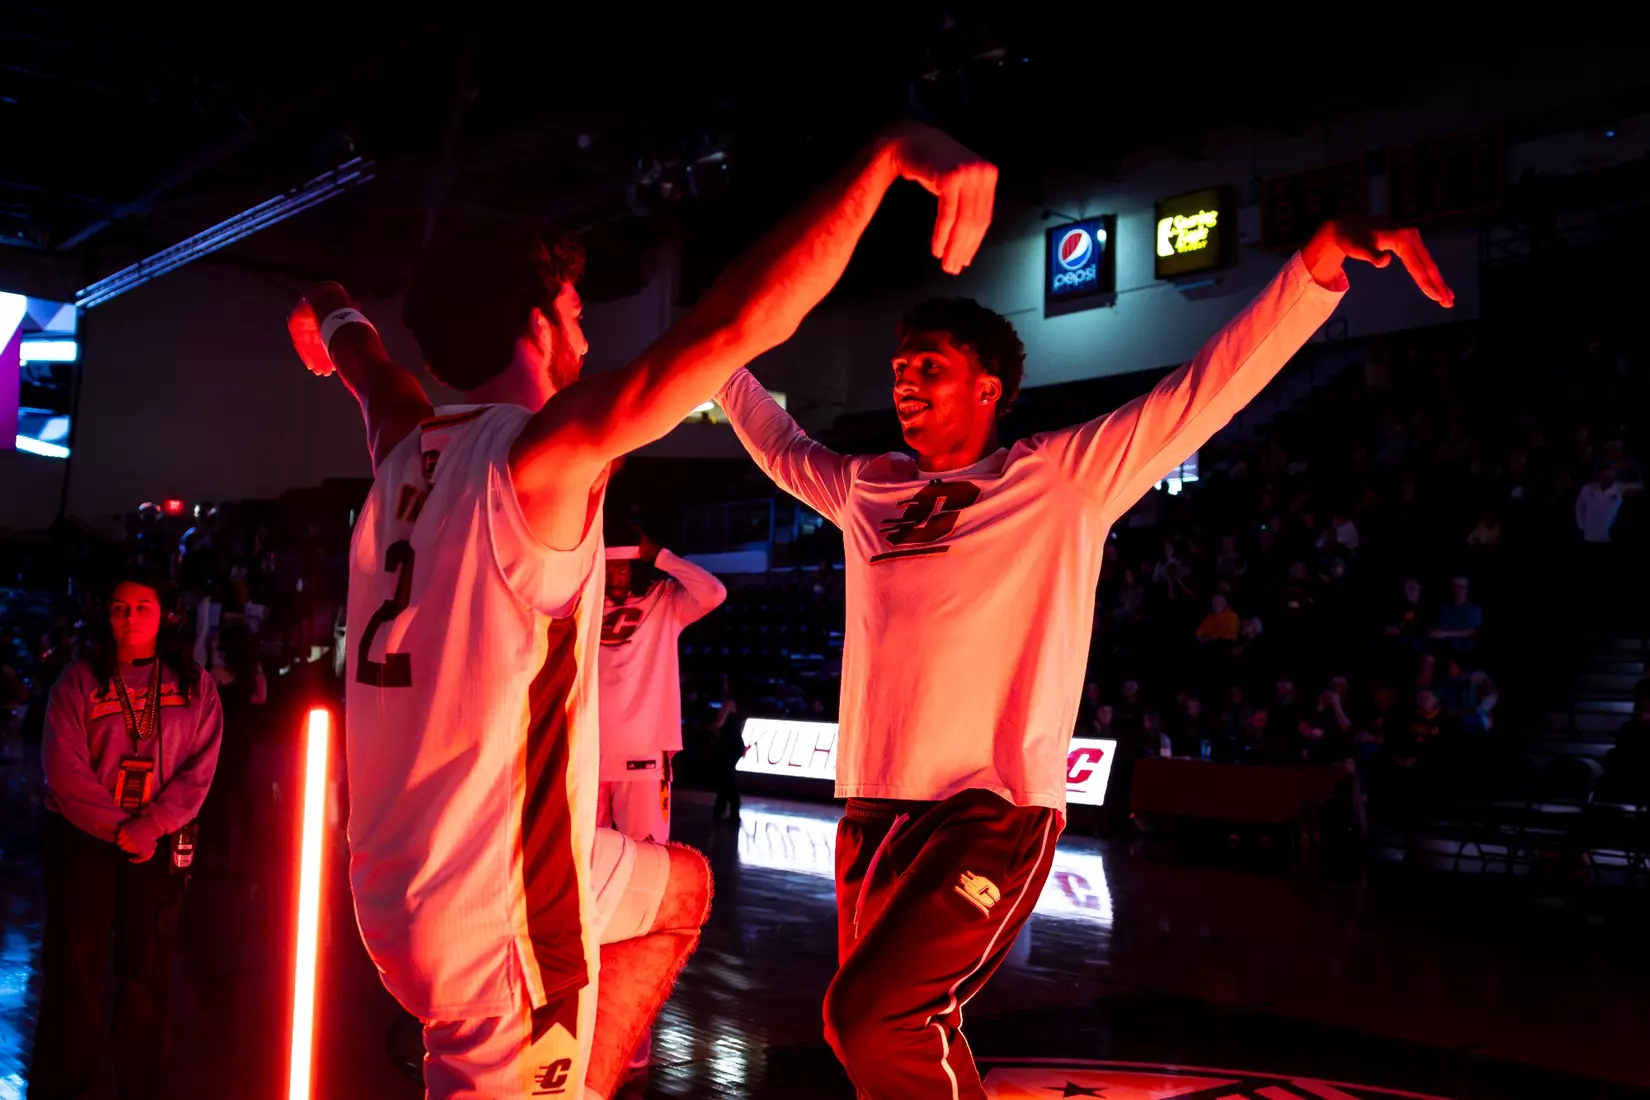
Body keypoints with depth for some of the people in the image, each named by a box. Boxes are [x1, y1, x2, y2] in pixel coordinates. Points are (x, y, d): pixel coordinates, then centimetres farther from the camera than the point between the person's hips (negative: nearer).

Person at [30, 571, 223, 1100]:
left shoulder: (194, 685, 3)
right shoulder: (79, 680, 1)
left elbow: (198, 770, -3)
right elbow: (63, 766, -7)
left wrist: (147, 827, -14)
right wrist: (118, 828, -13)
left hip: (160, 843, 1)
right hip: (83, 838, 0)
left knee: (148, 967, 3)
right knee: (75, 962, 1)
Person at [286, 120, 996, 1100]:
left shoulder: (408, 446, 3)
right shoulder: (541, 455, -19)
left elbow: (361, 355, 28)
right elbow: (739, 323, -30)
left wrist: (335, 317, 51)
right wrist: (890, 155, -26)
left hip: (407, 867, 9)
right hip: (490, 907, -9)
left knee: (681, 887, 29)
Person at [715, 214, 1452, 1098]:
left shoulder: (1061, 478, 2)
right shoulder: (867, 490, 16)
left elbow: (1211, 385, -3)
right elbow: (781, 444, 35)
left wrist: (1321, 259, -12)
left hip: (993, 813, -6)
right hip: (873, 811, 6)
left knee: (870, 1015, -20)